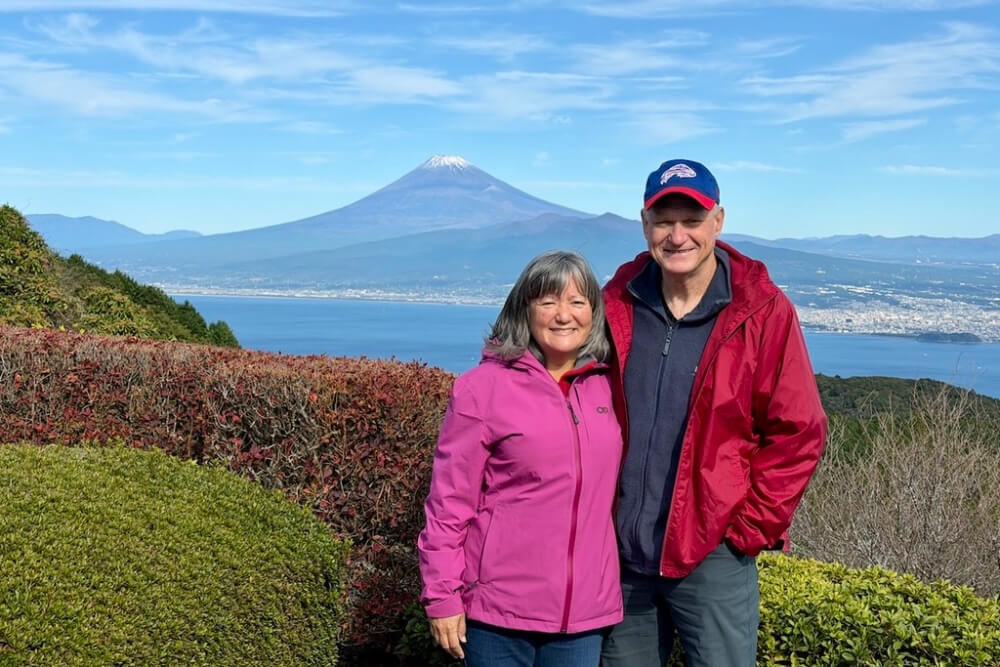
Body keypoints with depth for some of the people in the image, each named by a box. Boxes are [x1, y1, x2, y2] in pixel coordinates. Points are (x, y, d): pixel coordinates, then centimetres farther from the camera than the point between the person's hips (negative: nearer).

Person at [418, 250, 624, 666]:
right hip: (500, 609, -4)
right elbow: (449, 501, -7)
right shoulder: (483, 387, -8)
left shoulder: (606, 387, 4)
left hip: (585, 609, 4)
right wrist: (442, 596, -8)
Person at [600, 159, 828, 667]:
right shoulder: (615, 305, 1)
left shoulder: (763, 314, -8)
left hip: (712, 555, -3)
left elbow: (798, 434, -5)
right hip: (620, 552, 4)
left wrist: (750, 527, -7)